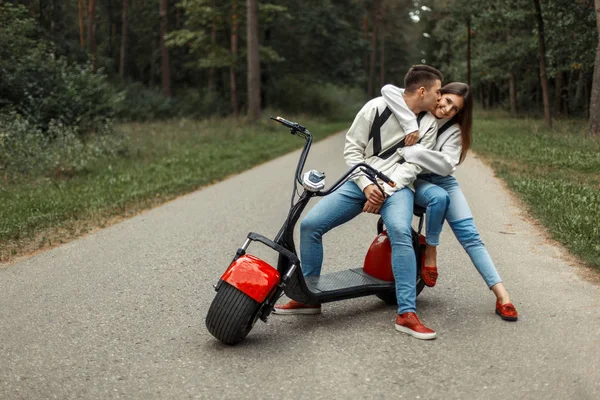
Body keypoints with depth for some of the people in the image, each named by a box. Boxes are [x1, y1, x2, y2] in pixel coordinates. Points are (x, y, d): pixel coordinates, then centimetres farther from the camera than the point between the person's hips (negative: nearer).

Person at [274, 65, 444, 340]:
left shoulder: (429, 124, 6)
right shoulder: (376, 108, -1)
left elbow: (413, 166, -3)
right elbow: (352, 149, 1)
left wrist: (384, 191, -17)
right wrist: (367, 186, -12)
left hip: (397, 186, -1)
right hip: (361, 182, 1)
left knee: (400, 232, -33)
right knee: (310, 225, -9)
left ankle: (407, 315, -29)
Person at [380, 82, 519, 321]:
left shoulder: (454, 130, -8)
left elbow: (446, 165, -24)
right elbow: (388, 90, -28)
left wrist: (411, 150, -31)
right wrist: (410, 124, -35)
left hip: (441, 180, 2)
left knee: (469, 234, -12)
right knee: (438, 197, -37)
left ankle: (501, 294, -12)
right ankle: (430, 253, -16)